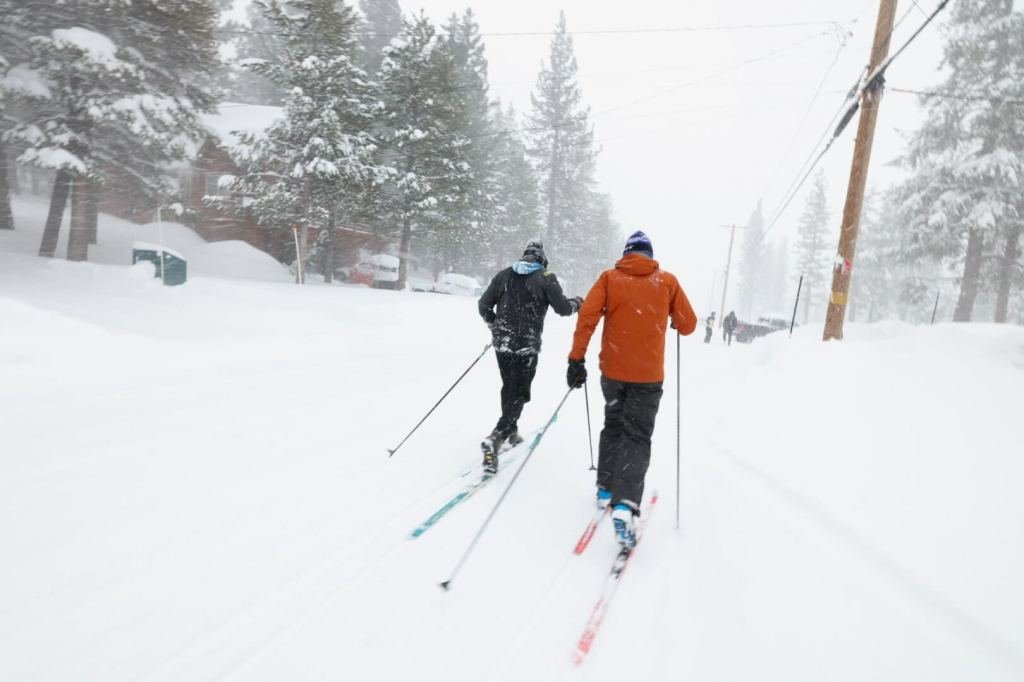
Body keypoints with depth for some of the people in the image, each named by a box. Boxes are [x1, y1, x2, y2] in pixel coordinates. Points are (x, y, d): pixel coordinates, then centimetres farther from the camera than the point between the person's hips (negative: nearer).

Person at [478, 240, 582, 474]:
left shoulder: (504, 275, 7)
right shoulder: (546, 277, -6)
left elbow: (484, 305, 8)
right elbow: (562, 308, -7)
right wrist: (576, 303, 15)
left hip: (502, 343, 5)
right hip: (527, 346, -4)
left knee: (508, 388, 22)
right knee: (519, 393, 1)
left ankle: (510, 431, 36)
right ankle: (496, 438, -16)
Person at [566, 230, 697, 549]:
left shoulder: (609, 278, 1)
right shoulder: (667, 281, 1)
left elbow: (587, 317, -10)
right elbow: (688, 325, 5)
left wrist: (576, 359, -8)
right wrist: (672, 322, 27)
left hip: (613, 370, 2)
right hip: (648, 375, -1)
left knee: (613, 427, 22)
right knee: (637, 436, 1)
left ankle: (606, 489, 26)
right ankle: (625, 504, -17)